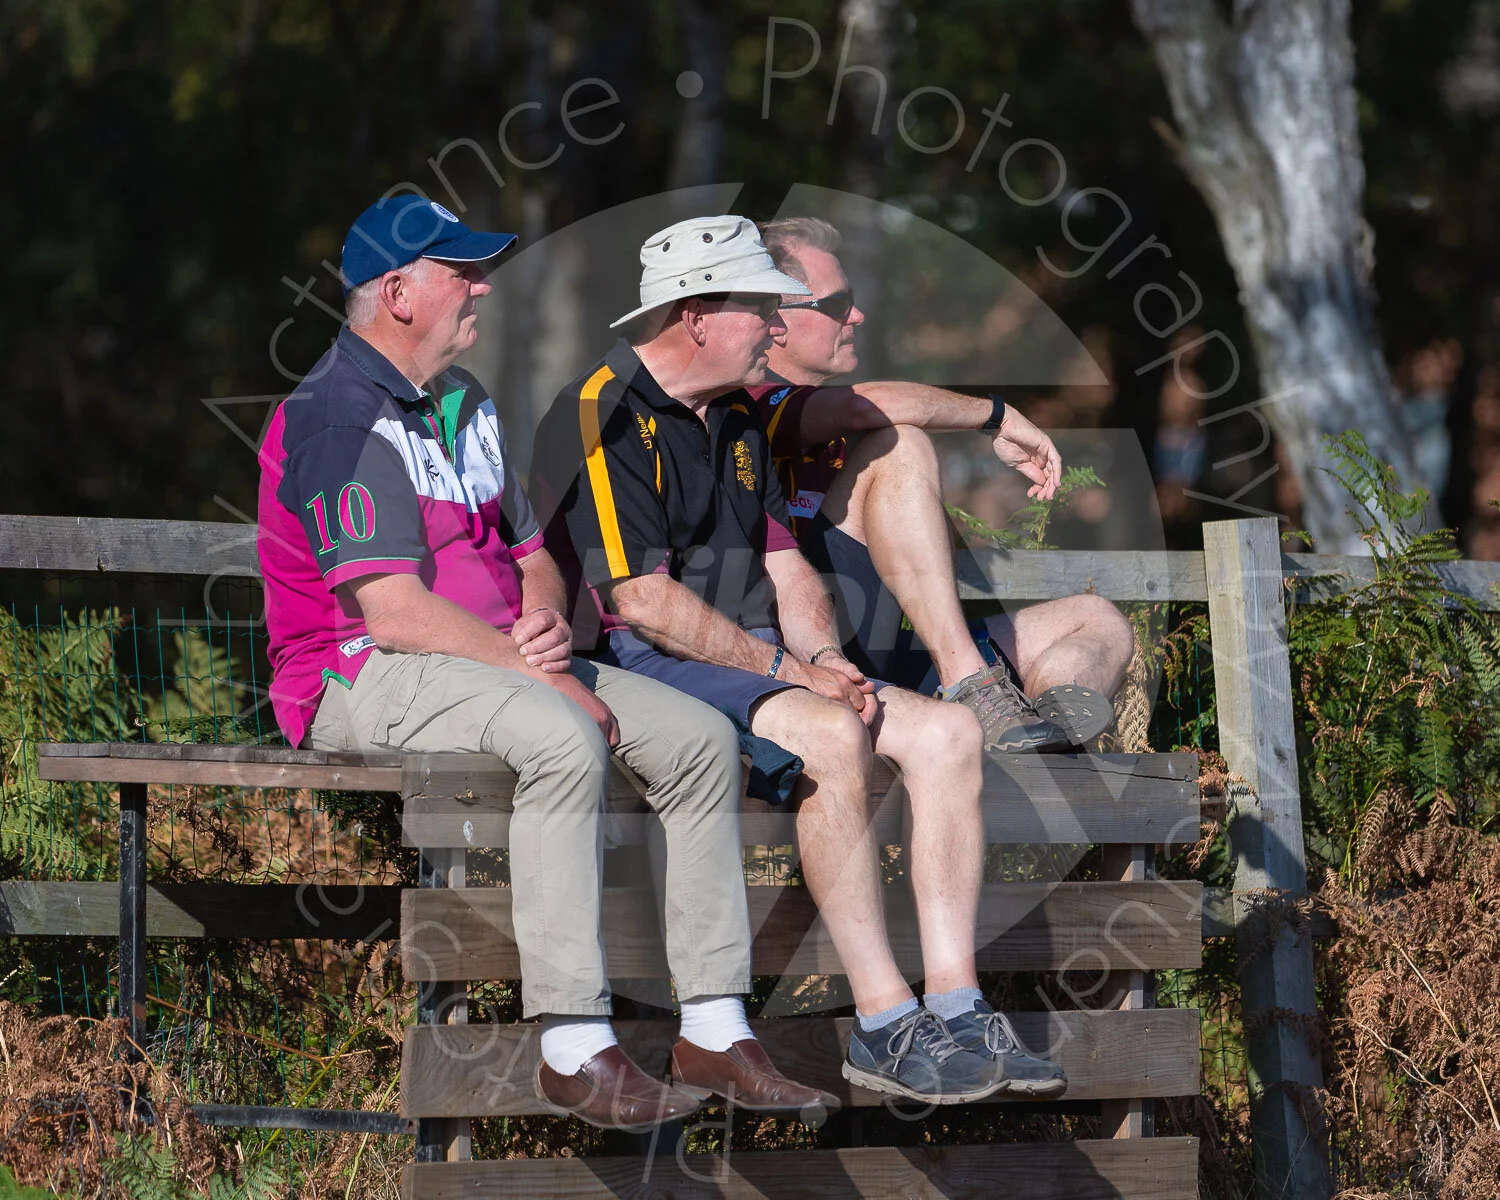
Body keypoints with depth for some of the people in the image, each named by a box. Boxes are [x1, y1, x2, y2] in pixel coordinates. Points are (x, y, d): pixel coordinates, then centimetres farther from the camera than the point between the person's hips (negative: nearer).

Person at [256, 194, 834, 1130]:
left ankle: (716, 1030, -6)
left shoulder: (465, 404, 18)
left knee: (700, 737, -6)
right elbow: (394, 613, -22)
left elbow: (530, 551, 24)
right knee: (563, 737, -36)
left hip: (496, 661, 10)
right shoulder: (338, 419, -14)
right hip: (363, 678, -10)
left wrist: (546, 620, -1)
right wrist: (540, 675, -19)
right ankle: (575, 1051, -35)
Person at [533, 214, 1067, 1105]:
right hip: (647, 670, -9)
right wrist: (785, 669, -15)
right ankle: (886, 1026, -33)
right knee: (833, 736, -34)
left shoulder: (738, 422, 20)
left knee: (948, 732, -9)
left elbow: (786, 566, 20)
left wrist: (823, 657, -2)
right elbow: (646, 602, -17)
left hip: (761, 666, 9)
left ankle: (957, 1010, -15)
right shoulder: (604, 418, -10)